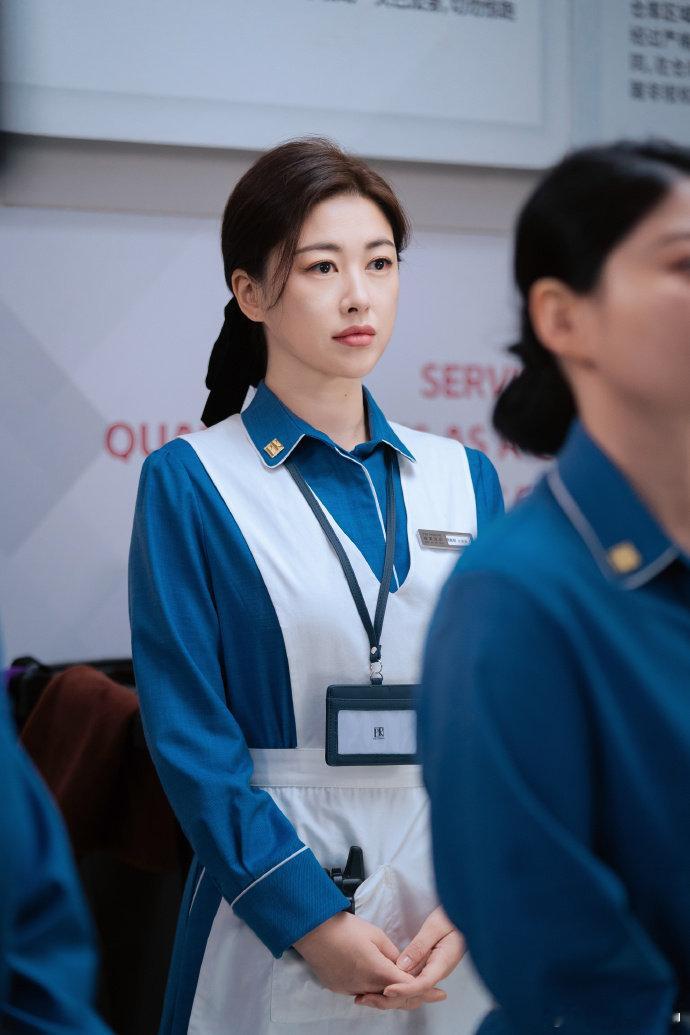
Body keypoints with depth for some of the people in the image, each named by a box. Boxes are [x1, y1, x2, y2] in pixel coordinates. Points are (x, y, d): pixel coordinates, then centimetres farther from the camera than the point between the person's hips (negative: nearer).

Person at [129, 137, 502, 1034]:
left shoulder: (465, 480, 6)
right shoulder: (190, 482, -5)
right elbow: (190, 731, -9)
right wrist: (308, 919, -16)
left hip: (455, 915, 4)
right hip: (274, 893, -3)